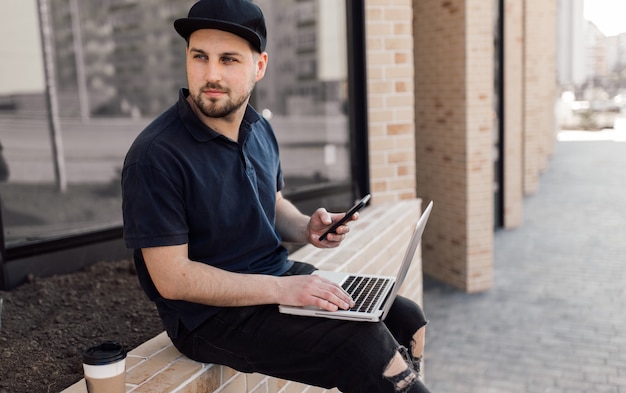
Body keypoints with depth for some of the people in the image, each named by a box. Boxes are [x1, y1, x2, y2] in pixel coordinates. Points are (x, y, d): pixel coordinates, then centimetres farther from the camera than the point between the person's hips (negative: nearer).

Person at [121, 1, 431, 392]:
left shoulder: (260, 130, 4)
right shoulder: (156, 155, -20)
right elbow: (171, 277, -21)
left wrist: (307, 228, -4)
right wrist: (281, 290, -25)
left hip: (280, 274, 8)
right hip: (210, 313, -7)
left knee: (408, 320, 4)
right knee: (366, 344, -22)